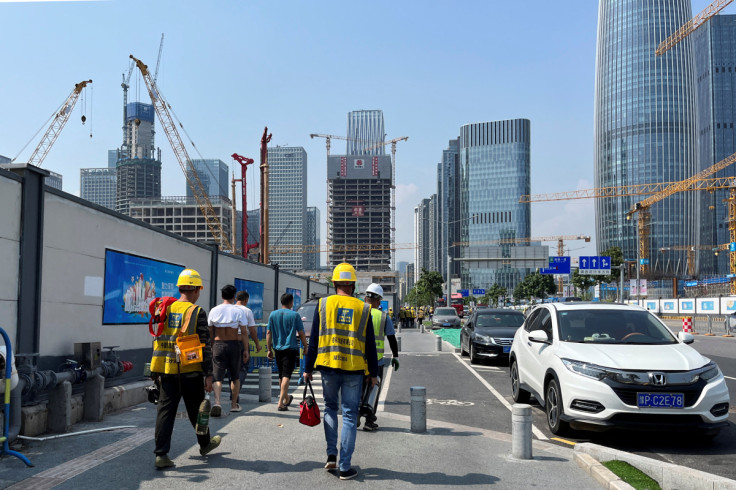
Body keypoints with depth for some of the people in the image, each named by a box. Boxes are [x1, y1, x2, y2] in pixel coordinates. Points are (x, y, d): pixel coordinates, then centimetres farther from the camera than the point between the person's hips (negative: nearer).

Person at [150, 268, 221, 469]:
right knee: (196, 411, 13)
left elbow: (157, 341, 12)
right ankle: (205, 444, 32)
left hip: (168, 372, 4)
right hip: (190, 372, -4)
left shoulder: (166, 310, 7)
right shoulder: (197, 313, -9)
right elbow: (205, 346, -11)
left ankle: (161, 454, -1)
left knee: (165, 410, 4)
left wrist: (157, 372, 19)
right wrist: (208, 374, -8)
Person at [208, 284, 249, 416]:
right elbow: (244, 333, -3)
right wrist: (245, 350, 4)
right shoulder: (238, 311, -5)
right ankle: (234, 404, 23)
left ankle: (217, 402, -22)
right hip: (234, 345, -1)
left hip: (218, 345, 1)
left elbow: (210, 333, 7)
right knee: (235, 376, 15)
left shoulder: (214, 311, 2)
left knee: (217, 376, 0)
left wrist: (212, 348, 18)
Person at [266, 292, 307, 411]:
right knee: (286, 375, -6)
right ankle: (281, 403, -14)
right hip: (290, 348, -5)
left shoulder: (273, 314, 6)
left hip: (278, 349, 5)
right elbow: (301, 333, -6)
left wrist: (269, 349, 9)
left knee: (281, 375, 17)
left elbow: (268, 333, 5)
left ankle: (286, 398, 35)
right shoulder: (295, 315, -6)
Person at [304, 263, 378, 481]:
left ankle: (331, 455, 12)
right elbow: (370, 344, 5)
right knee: (349, 415, 5)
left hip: (328, 366, 1)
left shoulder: (323, 304, 1)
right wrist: (373, 372, 13)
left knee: (330, 408, 20)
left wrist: (308, 369, 9)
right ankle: (345, 467, 7)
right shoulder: (363, 308, 2)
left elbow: (314, 340, 2)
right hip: (354, 369, 0)